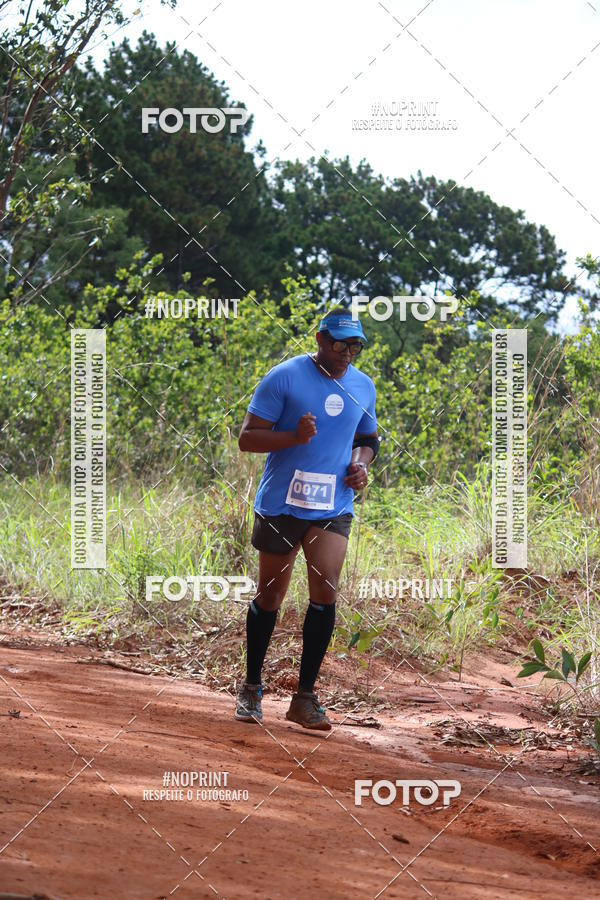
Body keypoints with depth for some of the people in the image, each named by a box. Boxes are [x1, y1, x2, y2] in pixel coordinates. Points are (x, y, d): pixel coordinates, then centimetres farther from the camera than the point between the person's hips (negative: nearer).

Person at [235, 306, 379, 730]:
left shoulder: (363, 386, 8)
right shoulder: (284, 377, -8)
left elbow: (368, 438, 25)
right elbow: (247, 438, -8)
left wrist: (361, 463, 2)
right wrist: (294, 436, -24)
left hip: (334, 507, 3)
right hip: (281, 504, -3)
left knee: (326, 591, -12)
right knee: (270, 595, 7)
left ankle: (305, 696, -4)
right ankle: (251, 687, 24)